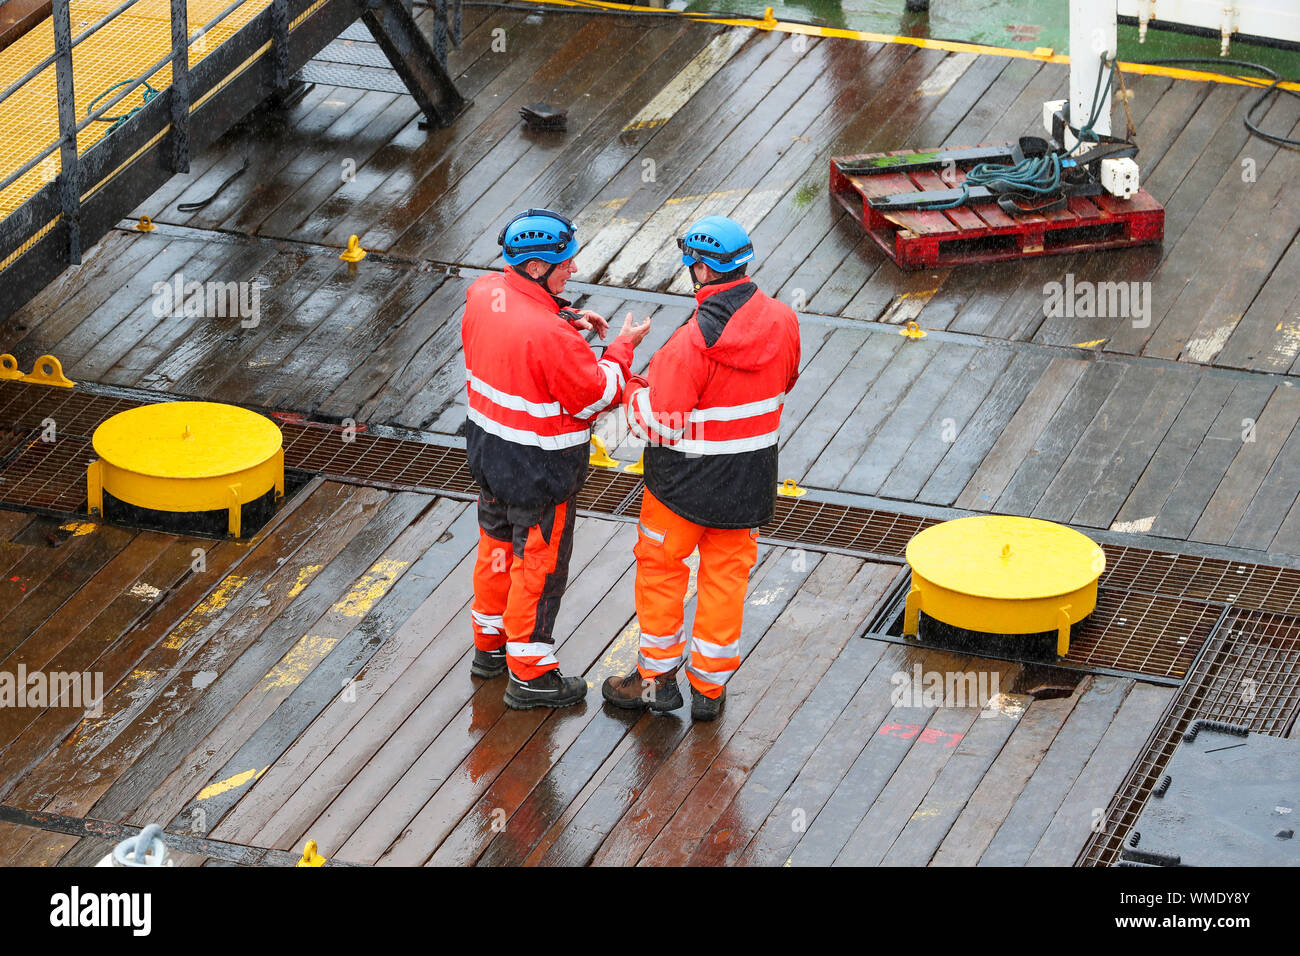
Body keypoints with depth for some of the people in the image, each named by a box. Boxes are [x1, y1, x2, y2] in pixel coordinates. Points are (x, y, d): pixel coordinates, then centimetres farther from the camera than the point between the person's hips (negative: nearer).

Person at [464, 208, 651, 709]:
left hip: (487, 446, 8)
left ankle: (489, 645, 44)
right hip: (540, 470, -8)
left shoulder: (483, 292, -9)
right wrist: (621, 348, -8)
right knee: (538, 562, 9)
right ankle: (530, 675, 22)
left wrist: (565, 318, 2)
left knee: (498, 545, 26)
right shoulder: (550, 335, -33)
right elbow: (595, 396, -22)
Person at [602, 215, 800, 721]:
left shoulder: (694, 341, -28)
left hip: (685, 480, -5)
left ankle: (657, 678, 24)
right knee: (727, 575, 17)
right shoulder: (782, 322, -8)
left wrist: (630, 388, -7)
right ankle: (710, 685, 25)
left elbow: (660, 421, -24)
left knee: (661, 566, 14)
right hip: (751, 479, 5)